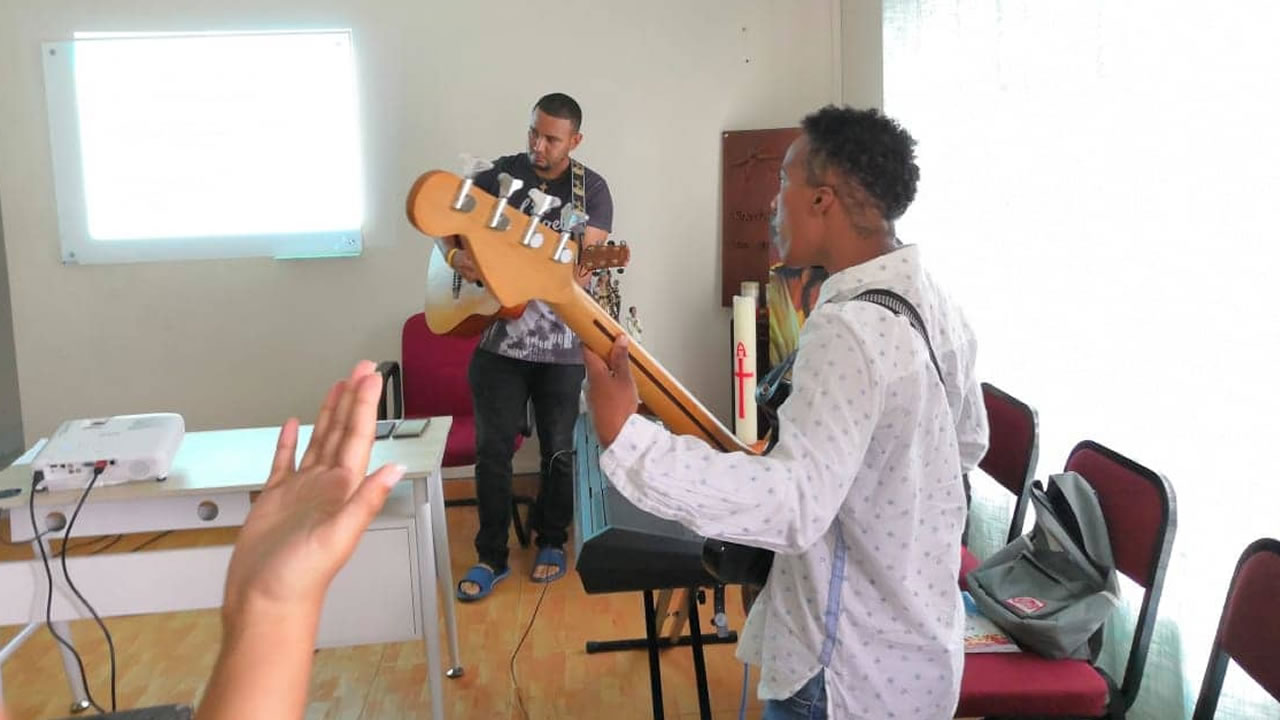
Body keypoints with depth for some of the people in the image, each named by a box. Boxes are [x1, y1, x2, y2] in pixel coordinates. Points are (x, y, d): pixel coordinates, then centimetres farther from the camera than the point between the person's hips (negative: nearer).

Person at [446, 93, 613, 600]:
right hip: (498, 339, 1)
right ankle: (491, 557, 17)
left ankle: (551, 541, 32)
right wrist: (456, 256, -13)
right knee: (492, 450, 4)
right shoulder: (500, 174, 2)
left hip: (563, 345, -1)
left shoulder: (591, 190, -2)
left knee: (560, 450, 10)